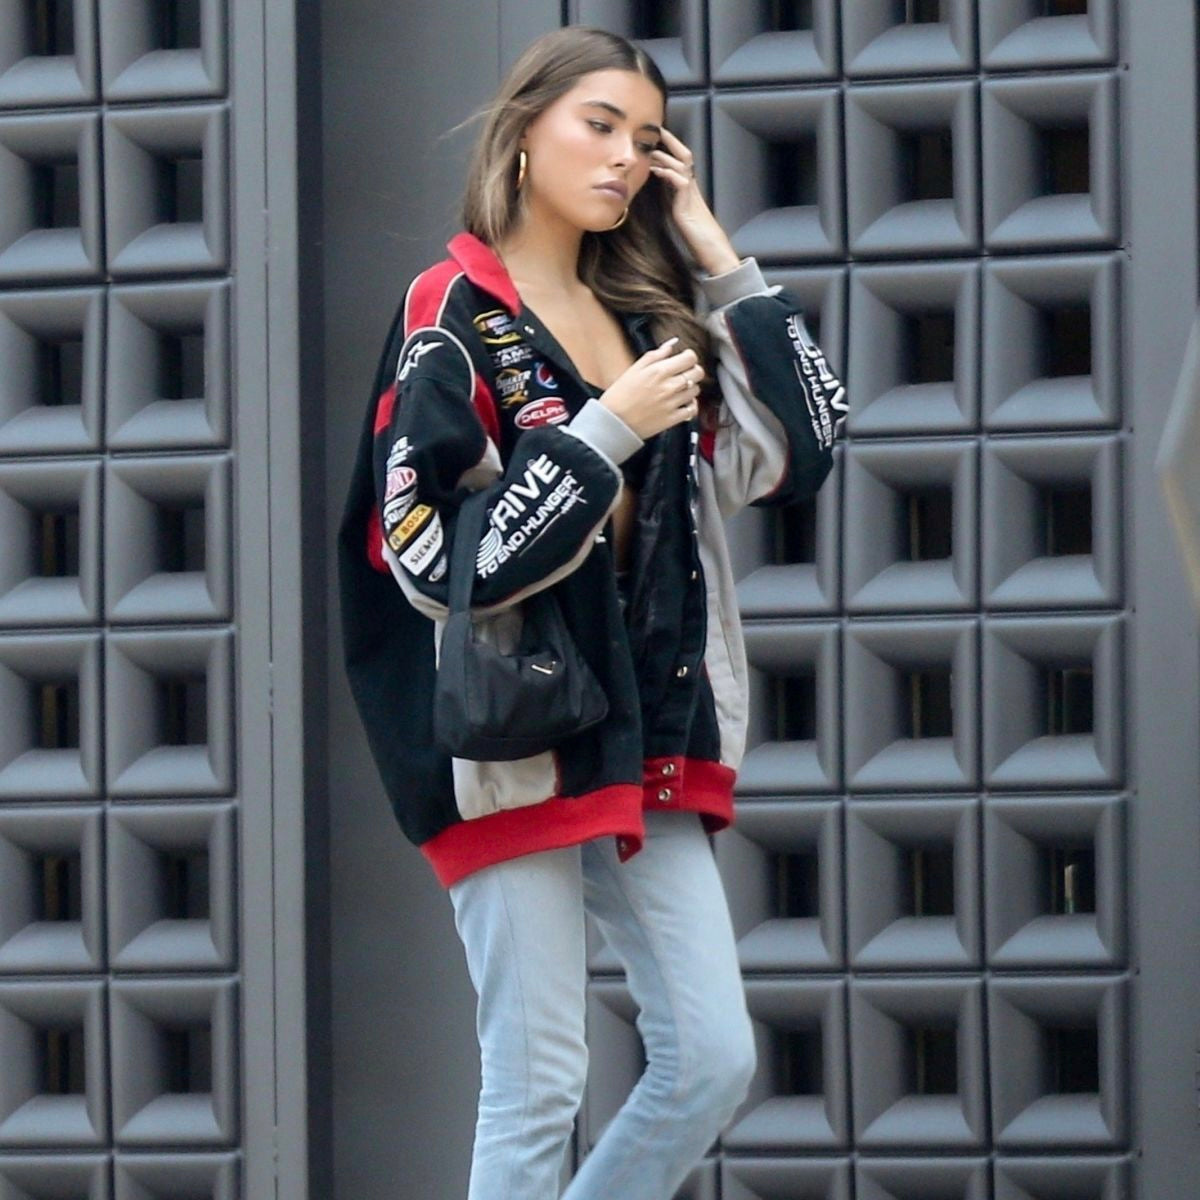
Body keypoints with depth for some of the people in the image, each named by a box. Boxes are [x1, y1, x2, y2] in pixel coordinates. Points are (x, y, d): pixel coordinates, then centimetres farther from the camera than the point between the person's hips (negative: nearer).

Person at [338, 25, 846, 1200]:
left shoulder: (646, 314, 13)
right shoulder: (454, 316, -7)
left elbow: (793, 456, 7)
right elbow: (430, 557, -15)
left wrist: (720, 260, 5)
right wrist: (607, 432, -17)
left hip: (646, 745, 7)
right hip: (512, 748, -6)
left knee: (713, 1060, 4)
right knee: (537, 1088, -4)